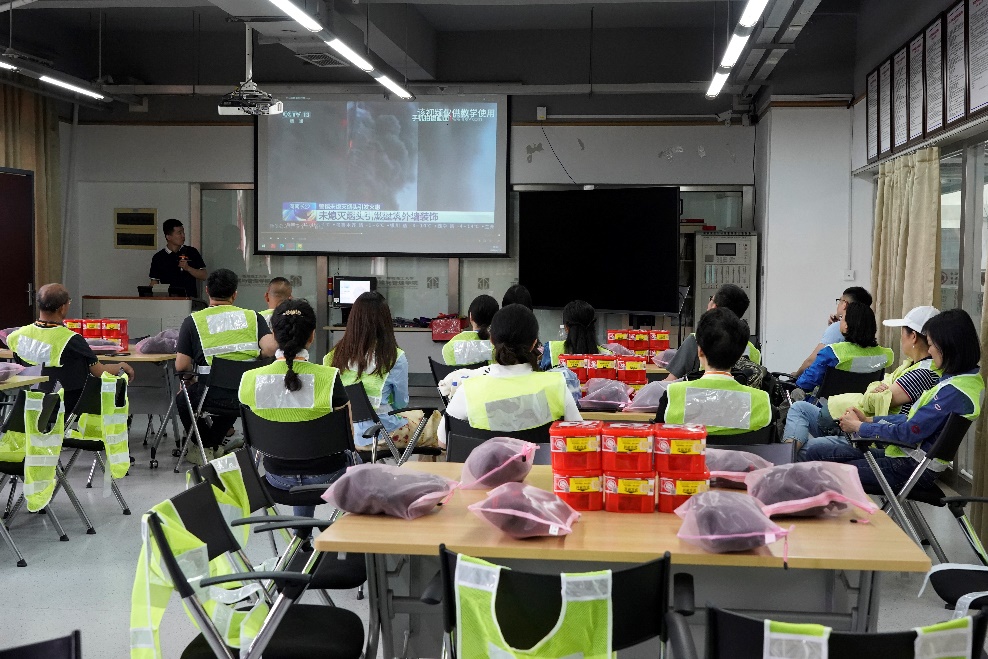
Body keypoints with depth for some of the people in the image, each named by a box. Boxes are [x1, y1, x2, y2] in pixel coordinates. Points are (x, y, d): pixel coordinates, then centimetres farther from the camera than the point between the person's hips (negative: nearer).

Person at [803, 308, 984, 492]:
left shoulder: (954, 391, -23)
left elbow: (909, 432, -22)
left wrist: (859, 427, -8)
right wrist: (869, 420, 8)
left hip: (912, 468, -10)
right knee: (815, 451, 4)